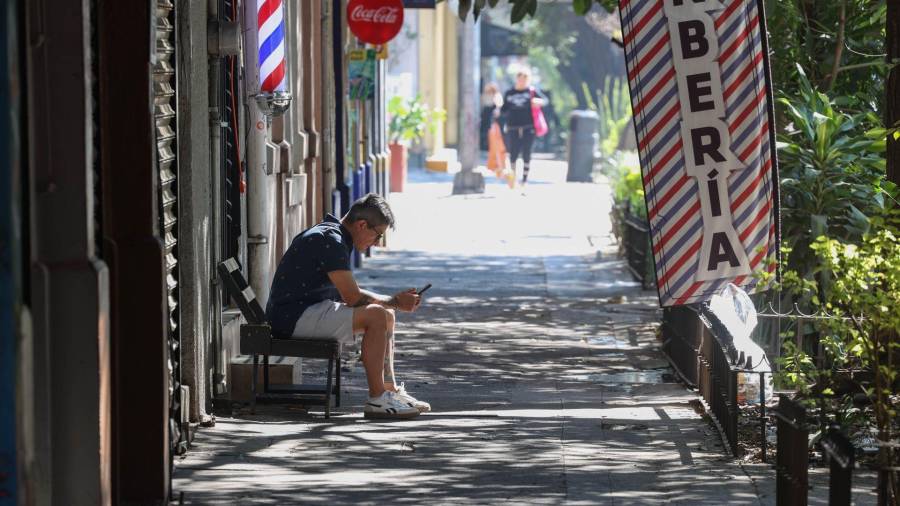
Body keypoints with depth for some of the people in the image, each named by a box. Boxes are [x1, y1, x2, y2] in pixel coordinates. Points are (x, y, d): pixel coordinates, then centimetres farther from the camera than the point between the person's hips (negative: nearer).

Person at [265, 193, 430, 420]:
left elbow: (349, 293, 19)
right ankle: (376, 400, -21)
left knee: (386, 314, 13)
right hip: (294, 316, -11)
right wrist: (395, 301, -6)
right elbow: (352, 297, -18)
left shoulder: (333, 236, 16)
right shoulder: (330, 240, -18)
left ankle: (390, 390, 15)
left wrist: (395, 300, 7)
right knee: (376, 316, -23)